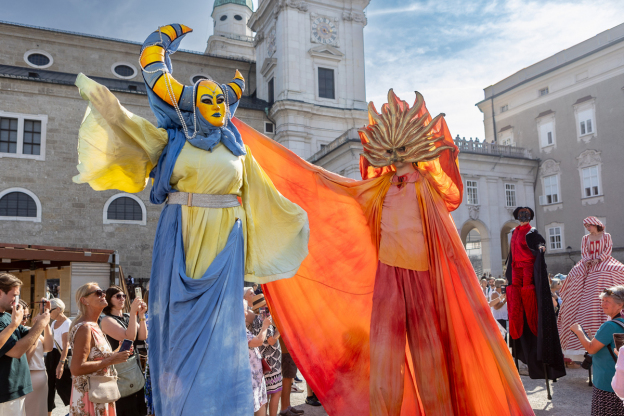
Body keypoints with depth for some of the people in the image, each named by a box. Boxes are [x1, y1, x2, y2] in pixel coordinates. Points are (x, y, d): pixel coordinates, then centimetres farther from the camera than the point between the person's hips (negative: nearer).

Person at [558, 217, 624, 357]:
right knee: (584, 298, -9)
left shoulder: (606, 236, 11)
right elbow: (583, 252, 9)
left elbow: (608, 250, 1)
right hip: (588, 267, 3)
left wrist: (597, 259, -13)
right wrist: (587, 260, -11)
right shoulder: (585, 238, 18)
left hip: (603, 266, -3)